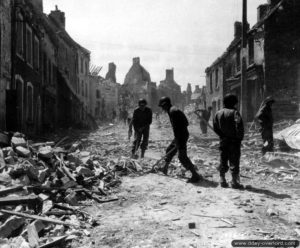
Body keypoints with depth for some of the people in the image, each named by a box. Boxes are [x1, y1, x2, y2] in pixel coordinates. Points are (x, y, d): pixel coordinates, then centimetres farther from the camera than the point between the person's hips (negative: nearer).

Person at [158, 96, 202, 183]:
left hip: (181, 136, -10)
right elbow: (186, 123, 20)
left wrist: (178, 143, -23)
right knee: (169, 150, 22)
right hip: (183, 134, 10)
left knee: (182, 156, -9)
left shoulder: (172, 111, -17)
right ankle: (165, 168, 38)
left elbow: (175, 127, -23)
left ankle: (195, 175, -7)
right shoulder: (174, 110, 15)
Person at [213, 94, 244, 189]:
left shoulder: (218, 113, 7)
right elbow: (239, 124, -24)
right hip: (234, 141, -5)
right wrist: (240, 137, -13)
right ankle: (234, 182, 4)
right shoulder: (234, 112, -11)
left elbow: (215, 128, 6)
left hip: (223, 141, 5)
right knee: (234, 161, 1)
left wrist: (222, 135, 12)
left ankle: (222, 180, 17)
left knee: (223, 161, 13)